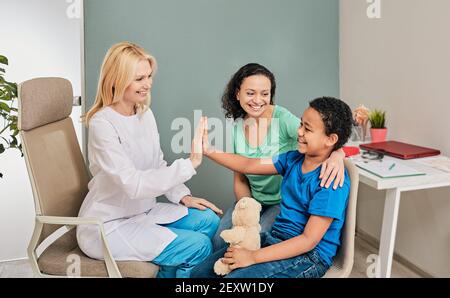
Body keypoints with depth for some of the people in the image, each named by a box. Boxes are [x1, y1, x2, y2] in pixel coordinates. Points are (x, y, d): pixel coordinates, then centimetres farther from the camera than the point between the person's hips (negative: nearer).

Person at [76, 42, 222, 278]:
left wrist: (183, 196, -3)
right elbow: (133, 184, -28)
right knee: (198, 246, -16)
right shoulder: (102, 124, -21)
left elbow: (158, 166, 11)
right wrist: (189, 163, -30)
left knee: (208, 220, 1)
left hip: (142, 211, 8)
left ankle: (170, 271, 16)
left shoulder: (146, 114, 2)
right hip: (108, 226, -7)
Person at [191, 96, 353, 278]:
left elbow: (309, 240, -22)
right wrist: (208, 151, -2)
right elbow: (249, 166, 8)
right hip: (275, 237, 7)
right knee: (200, 272, -2)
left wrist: (253, 257, -24)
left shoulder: (332, 182, -20)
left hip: (309, 255, -7)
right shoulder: (293, 159, 4)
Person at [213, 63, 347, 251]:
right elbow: (240, 180, 5)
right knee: (219, 241, -13)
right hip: (254, 201, 4)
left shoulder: (282, 118, -17)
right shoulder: (236, 126, -2)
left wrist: (336, 155, -48)